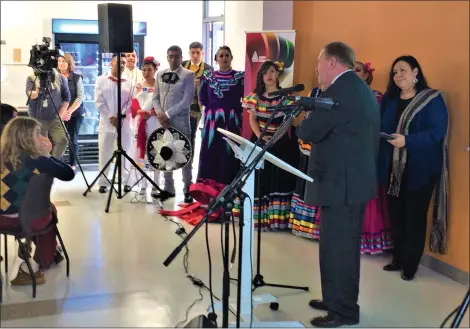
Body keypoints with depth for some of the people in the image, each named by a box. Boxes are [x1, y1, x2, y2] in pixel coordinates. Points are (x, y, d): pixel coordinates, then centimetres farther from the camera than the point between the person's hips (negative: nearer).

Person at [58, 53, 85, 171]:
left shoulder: (77, 78, 1)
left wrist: (70, 111, -17)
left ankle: (72, 165, 11)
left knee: (73, 139, 2)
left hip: (76, 113, -1)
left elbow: (81, 96, -5)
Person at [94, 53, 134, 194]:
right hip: (107, 122, -1)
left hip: (125, 122, 1)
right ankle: (103, 182, 8)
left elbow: (130, 102, 2)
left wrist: (120, 117, -10)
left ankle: (126, 181, 13)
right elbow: (99, 101, -2)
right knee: (104, 153, 1)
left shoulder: (128, 82, 5)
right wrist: (111, 117, -10)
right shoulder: (102, 80, 3)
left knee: (126, 152, 5)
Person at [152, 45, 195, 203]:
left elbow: (187, 101, -11)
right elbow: (156, 97, 12)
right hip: (163, 120, 5)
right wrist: (160, 114, -5)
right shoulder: (160, 74, 12)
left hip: (180, 121, -5)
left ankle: (188, 190, 8)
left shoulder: (188, 75, -4)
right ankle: (168, 188, 17)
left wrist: (168, 114, -13)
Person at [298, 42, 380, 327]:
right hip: (356, 178, 10)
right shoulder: (364, 90, 14)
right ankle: (339, 300, 29)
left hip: (340, 182, -10)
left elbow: (307, 132, -18)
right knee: (346, 246, 18)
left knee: (336, 248, -2)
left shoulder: (338, 91, -18)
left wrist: (307, 118, 2)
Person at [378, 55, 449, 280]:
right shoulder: (388, 100, 13)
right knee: (395, 215, 11)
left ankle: (410, 265, 14)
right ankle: (398, 259, 26)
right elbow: (378, 127, 12)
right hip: (392, 168, 5)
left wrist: (407, 141, -26)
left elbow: (437, 132, -16)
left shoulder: (433, 99, -6)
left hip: (419, 169, -5)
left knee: (415, 217, 3)